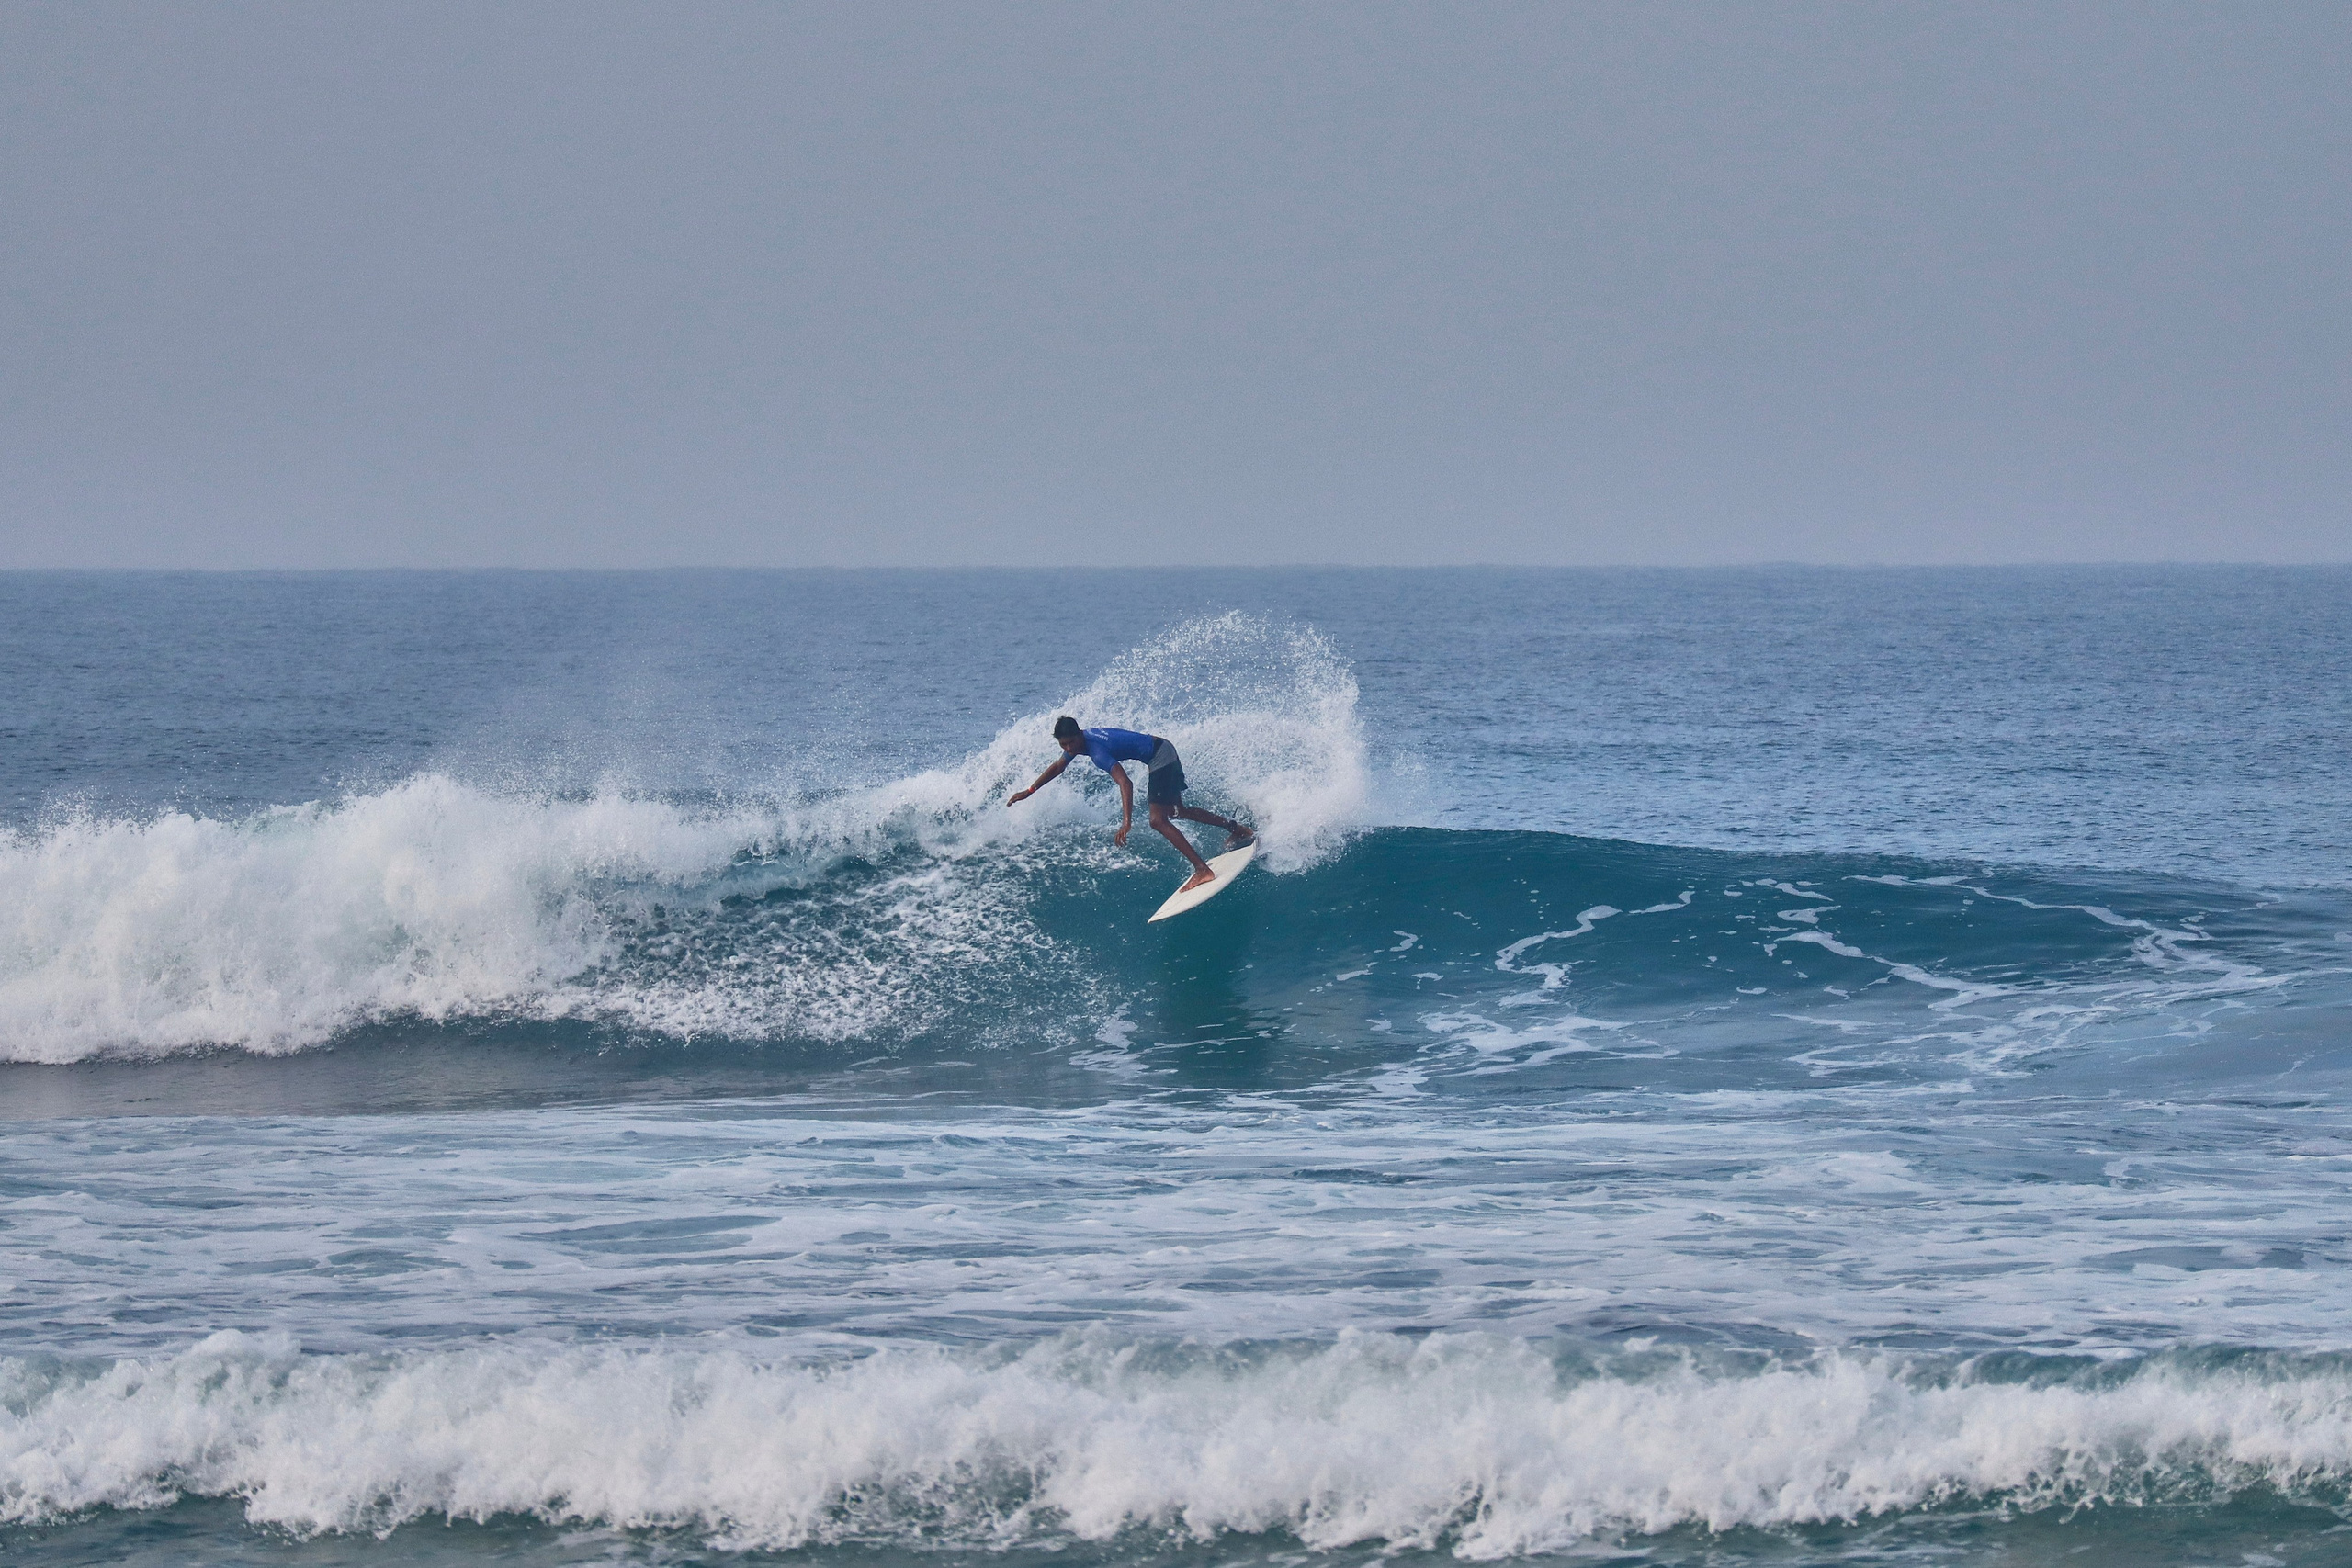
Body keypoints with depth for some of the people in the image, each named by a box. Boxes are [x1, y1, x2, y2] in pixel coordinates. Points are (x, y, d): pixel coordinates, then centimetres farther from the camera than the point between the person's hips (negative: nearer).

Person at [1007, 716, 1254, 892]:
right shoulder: (1077, 741, -1)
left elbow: (1125, 783, -41)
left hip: (1160, 757, -10)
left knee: (1159, 820, -18)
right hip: (1161, 748, 10)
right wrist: (1029, 792, 19)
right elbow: (1057, 768, 18)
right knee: (1176, 810, 25)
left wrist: (1127, 822, -51)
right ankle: (1235, 828, 37)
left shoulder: (1098, 751, -29)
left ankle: (1202, 870, -24)